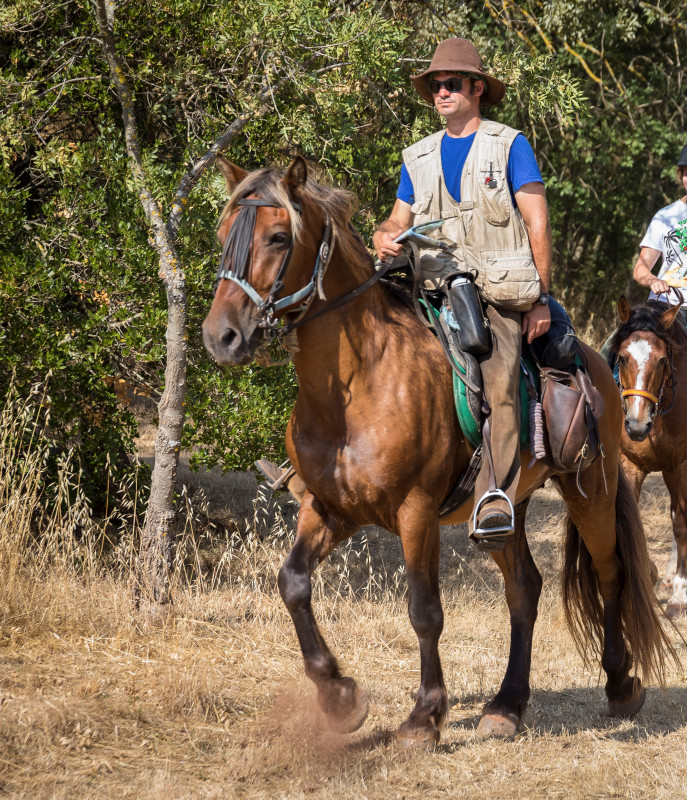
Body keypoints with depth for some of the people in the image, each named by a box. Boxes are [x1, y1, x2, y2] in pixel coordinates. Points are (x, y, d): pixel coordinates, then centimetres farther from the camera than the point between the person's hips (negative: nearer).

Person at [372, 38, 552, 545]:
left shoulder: (510, 146, 6)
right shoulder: (419, 158, 20)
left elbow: (537, 224, 2)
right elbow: (398, 222, 22)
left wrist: (540, 299, -6)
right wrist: (385, 240, -4)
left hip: (499, 288, -5)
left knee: (498, 378, -29)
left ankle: (496, 498, -38)